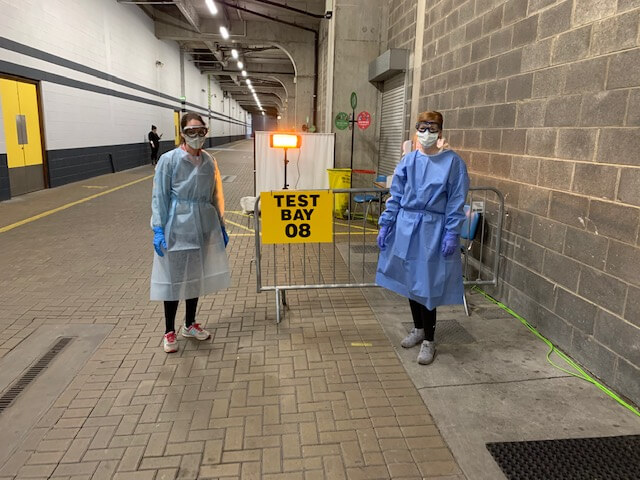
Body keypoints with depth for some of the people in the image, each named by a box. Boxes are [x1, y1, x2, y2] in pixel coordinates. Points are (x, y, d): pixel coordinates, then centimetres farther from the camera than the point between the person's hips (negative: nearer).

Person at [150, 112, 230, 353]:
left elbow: (215, 197, 9)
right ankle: (169, 331, 21)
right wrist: (158, 230, -13)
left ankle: (190, 324, 32)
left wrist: (221, 226, 10)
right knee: (174, 278, 5)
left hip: (204, 226, 4)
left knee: (196, 276, 14)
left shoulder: (209, 162, 4)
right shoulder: (169, 160, -8)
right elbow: (160, 197, -8)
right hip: (177, 226, -4)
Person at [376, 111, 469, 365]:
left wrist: (451, 233, -12)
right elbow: (396, 196, 7)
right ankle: (418, 328, 34)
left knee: (427, 284, -1)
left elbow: (456, 201, -7)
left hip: (433, 230, -4)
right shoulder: (408, 160, 5)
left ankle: (428, 341, 15)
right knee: (410, 281, 14)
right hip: (406, 227, 4)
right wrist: (385, 224, 4)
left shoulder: (452, 162, -5)